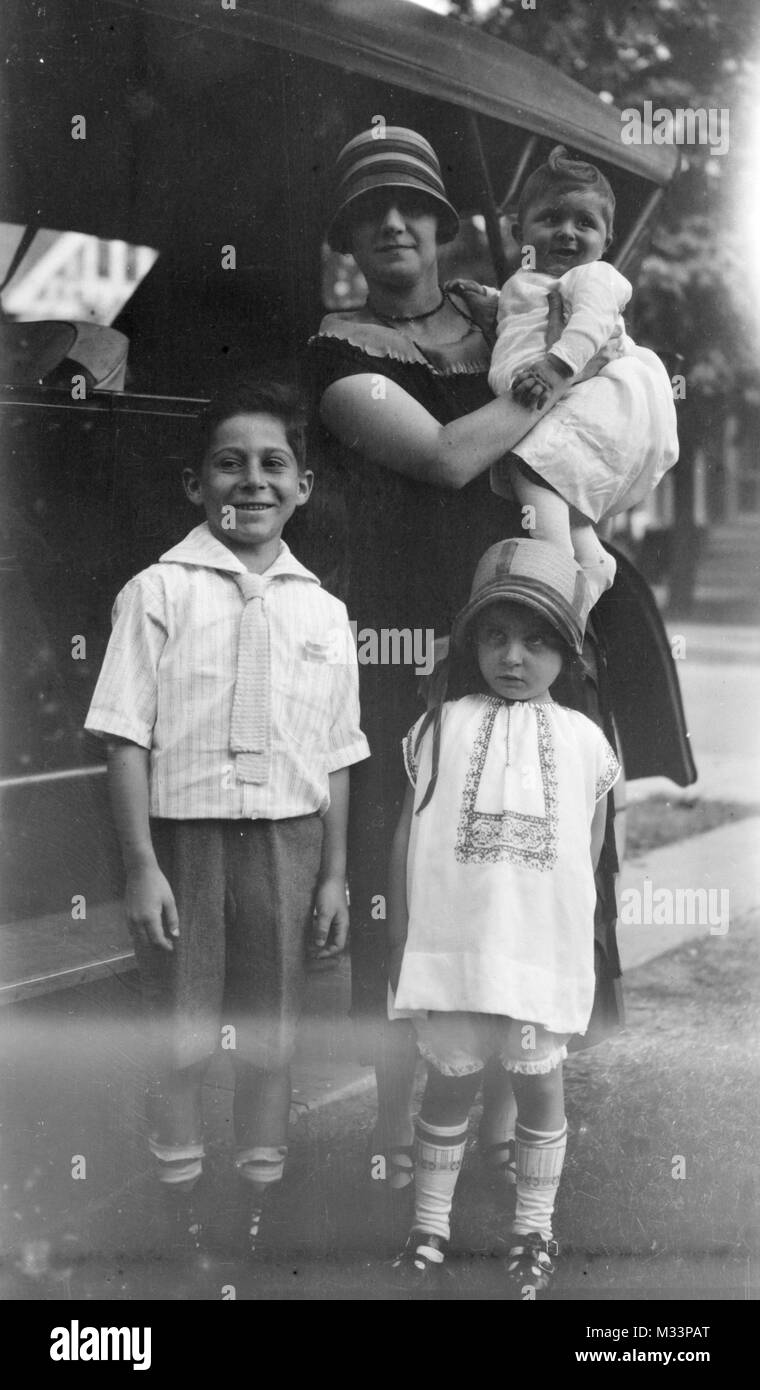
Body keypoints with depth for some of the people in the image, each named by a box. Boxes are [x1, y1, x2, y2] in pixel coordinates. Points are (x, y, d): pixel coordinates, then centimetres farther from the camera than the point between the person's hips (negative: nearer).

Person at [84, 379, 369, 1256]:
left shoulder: (322, 611, 7)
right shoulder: (158, 592, -3)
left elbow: (336, 760, 10)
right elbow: (126, 739, -6)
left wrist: (335, 874, 6)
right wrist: (141, 867, -11)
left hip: (287, 842, 3)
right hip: (183, 835, -2)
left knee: (270, 1041, 10)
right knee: (181, 1041, 5)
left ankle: (258, 1217, 25)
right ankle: (183, 1225, 20)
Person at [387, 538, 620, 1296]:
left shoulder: (584, 740, 1)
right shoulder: (442, 728, 0)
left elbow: (586, 854, 8)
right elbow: (407, 837, 1)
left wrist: (570, 941, 10)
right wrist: (401, 941, 0)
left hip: (543, 953, 1)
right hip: (452, 948, 0)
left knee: (539, 1084, 11)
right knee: (449, 1083, 11)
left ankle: (534, 1228, 29)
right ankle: (429, 1224, 27)